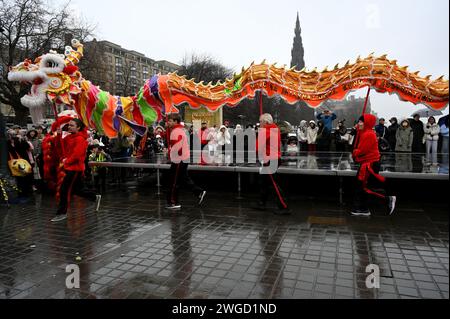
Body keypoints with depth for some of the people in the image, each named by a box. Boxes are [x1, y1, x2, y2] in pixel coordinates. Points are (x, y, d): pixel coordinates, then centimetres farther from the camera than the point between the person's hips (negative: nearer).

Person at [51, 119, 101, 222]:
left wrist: (67, 161, -11)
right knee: (76, 189, 15)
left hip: (75, 168, -9)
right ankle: (95, 197, 28)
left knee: (64, 190, -4)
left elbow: (76, 154, -21)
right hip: (69, 167, 9)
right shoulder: (69, 137, 12)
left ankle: (62, 213, 6)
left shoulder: (80, 139, -14)